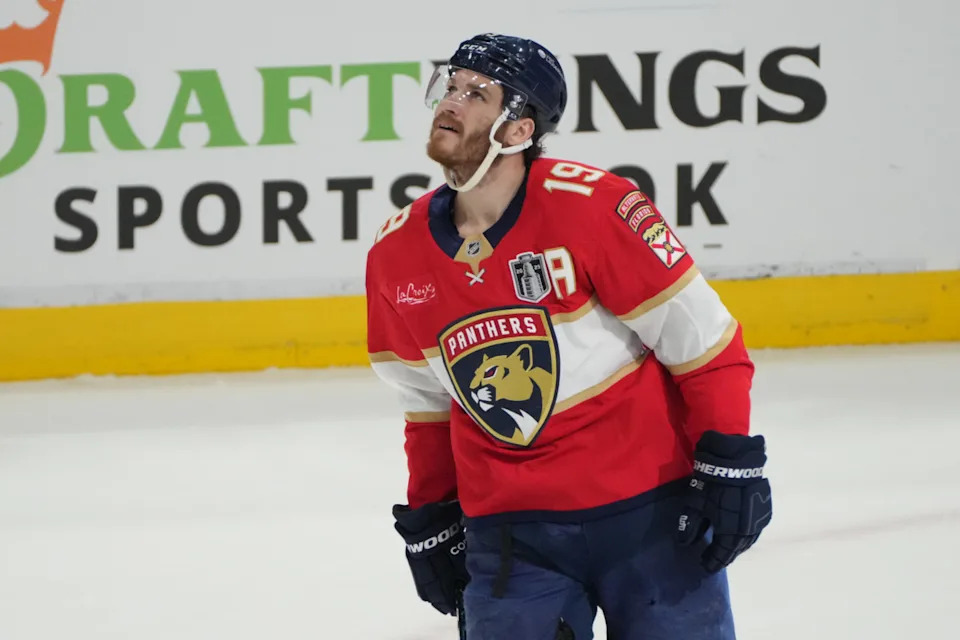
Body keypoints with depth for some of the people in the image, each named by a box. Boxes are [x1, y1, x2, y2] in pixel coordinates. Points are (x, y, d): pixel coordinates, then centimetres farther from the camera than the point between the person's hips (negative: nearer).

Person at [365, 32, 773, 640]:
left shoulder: (592, 205, -15)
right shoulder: (396, 255, 1)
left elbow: (701, 337, -11)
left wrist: (730, 464, -14)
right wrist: (429, 517, 17)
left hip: (648, 511, -3)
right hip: (509, 531, 4)